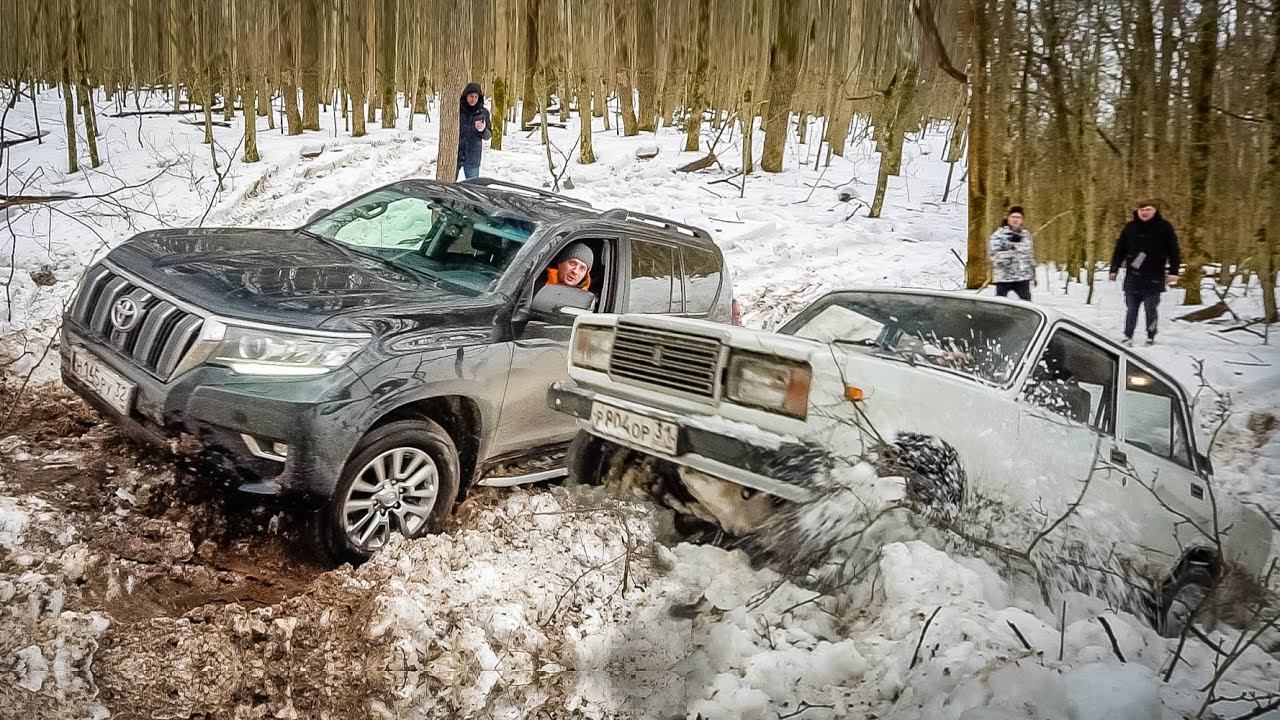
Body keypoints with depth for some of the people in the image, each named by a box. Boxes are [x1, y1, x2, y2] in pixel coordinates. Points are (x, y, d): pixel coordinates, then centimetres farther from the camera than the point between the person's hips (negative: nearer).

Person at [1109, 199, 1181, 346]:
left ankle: (1151, 338, 13)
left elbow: (1173, 251, 2)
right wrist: (1114, 269, 8)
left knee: (1151, 309, 3)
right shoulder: (1130, 227, 7)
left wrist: (1173, 271, -3)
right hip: (1132, 276, 2)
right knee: (1131, 309, 5)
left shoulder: (1164, 227, 1)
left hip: (1154, 277, -2)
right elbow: (1119, 249, 11)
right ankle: (1128, 337, 12)